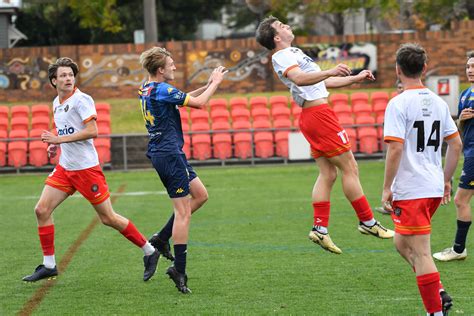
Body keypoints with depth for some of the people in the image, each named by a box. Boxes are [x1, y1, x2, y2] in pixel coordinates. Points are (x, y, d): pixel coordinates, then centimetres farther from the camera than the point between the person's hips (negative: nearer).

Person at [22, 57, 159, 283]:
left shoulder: (81, 100, -13)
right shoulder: (57, 103, 12)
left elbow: (92, 131, -22)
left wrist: (60, 139, -22)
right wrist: (56, 144, 9)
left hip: (86, 168, -8)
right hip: (64, 167, 8)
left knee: (108, 218, -3)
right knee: (42, 210, -1)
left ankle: (149, 251, 12)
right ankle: (49, 265, 7)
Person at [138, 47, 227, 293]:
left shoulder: (146, 89, 12)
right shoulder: (162, 90, -17)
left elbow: (185, 97, 21)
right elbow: (199, 103, -14)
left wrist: (208, 84, 13)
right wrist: (215, 83, 0)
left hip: (159, 153, 10)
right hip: (170, 154, -10)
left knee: (200, 195, 17)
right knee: (183, 211, -6)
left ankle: (162, 238, 15)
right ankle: (179, 269, -5)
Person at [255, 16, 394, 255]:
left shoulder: (294, 53, 23)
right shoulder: (281, 56, -10)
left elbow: (324, 82, 29)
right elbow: (299, 78, -32)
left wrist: (356, 78, 28)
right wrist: (330, 72, -42)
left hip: (312, 117, 10)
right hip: (318, 112, -10)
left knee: (328, 174, 7)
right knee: (349, 167, -5)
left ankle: (320, 229, 4)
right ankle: (367, 222, 1)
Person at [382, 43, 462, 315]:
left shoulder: (399, 104, -12)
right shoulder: (438, 102, 9)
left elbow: (395, 149, -19)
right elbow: (456, 144, 12)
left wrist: (387, 188, -12)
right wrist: (447, 180, 21)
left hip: (409, 190, -7)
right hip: (434, 188, 7)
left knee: (421, 253, -2)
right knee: (402, 243, 21)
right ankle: (439, 292, 11)